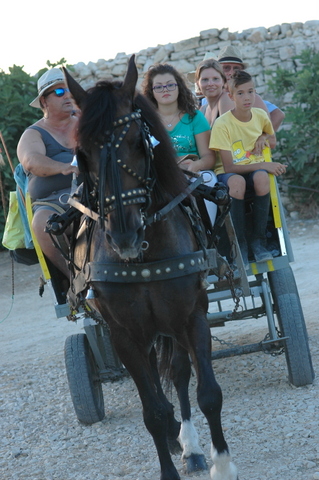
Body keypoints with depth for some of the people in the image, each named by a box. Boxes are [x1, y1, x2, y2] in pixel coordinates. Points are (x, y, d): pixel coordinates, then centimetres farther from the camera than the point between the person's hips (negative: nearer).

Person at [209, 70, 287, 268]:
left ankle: (258, 241, -24)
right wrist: (264, 165, -24)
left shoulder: (261, 116, -1)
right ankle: (240, 245, -27)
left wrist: (264, 137, -3)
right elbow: (229, 167, -19)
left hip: (256, 168, 3)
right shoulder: (222, 124, -15)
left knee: (261, 177, -35)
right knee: (237, 181, -41)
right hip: (229, 173, -3)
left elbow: (273, 137, 23)